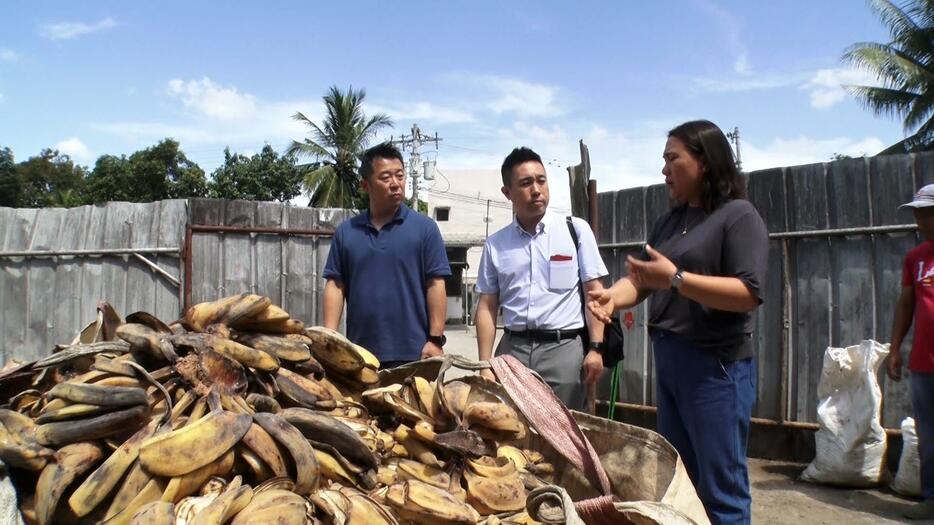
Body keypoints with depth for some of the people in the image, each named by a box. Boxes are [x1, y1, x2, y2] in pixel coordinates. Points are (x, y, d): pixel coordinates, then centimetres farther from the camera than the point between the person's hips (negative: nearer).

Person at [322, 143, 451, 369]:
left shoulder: (425, 227, -2)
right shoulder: (345, 231, 6)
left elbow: (435, 285, -4)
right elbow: (335, 285, 5)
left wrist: (435, 340, -10)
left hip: (412, 353, -2)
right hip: (360, 353, 3)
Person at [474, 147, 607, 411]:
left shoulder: (576, 229, 2)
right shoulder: (495, 244, 7)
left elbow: (594, 291, 1)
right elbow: (487, 306, 8)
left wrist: (596, 347, -7)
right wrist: (485, 365, 2)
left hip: (563, 347, -2)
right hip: (512, 349, 2)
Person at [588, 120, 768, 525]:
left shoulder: (739, 216, -8)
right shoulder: (671, 220, 14)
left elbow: (749, 293, -19)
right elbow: (643, 279, 10)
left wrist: (676, 279, -26)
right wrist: (614, 296, -12)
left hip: (716, 365, -7)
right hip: (667, 358, 8)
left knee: (720, 488, 2)